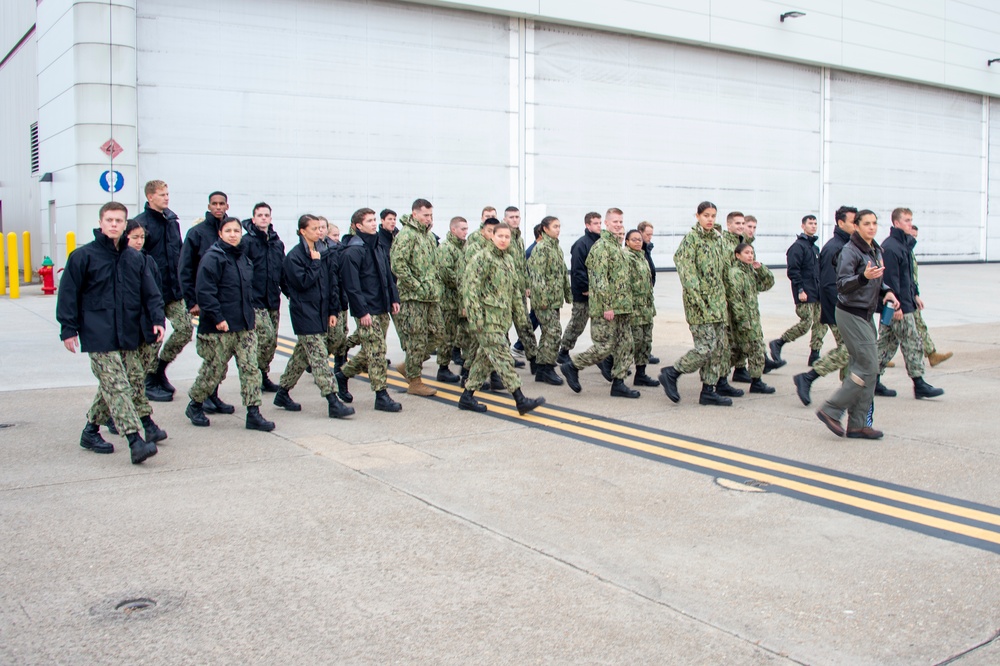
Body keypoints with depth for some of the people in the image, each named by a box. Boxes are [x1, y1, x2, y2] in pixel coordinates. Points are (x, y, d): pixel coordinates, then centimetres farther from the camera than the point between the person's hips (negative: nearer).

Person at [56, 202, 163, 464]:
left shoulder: (135, 258, 11)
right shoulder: (83, 256, -1)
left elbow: (150, 293, 13)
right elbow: (68, 294, 0)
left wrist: (157, 319, 0)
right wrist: (68, 329, -4)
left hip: (128, 335, 5)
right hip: (99, 335, -5)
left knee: (111, 387, 11)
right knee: (117, 387, -12)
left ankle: (91, 430, 29)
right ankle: (135, 441, -17)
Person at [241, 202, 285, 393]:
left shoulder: (277, 243, 13)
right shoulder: (247, 241, -7)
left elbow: (283, 270, 19)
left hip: (273, 299, 7)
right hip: (255, 299, -6)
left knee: (272, 340, 9)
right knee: (266, 336, -16)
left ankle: (263, 376, 21)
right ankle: (256, 373, 0)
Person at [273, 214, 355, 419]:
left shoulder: (322, 253, 10)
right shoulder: (294, 256, -10)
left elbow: (333, 282, 12)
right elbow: (303, 282, -19)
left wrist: (333, 310, 8)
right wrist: (315, 263, -12)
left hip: (320, 313, 7)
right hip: (305, 315, -7)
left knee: (301, 356, 15)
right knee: (319, 358, -10)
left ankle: (283, 393, 29)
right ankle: (333, 403, -12)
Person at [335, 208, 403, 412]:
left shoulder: (377, 247, 15)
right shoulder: (353, 251, -13)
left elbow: (387, 275, 21)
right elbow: (351, 285, -17)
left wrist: (393, 298, 13)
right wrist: (362, 311, -19)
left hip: (382, 309, 9)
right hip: (367, 312, -9)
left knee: (372, 351, 15)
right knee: (376, 351, -6)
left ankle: (343, 373, 32)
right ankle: (381, 395, 1)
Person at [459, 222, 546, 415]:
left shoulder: (508, 260, 17)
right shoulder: (482, 258, -9)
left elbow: (514, 290, 25)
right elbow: (471, 288, -15)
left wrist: (519, 311, 20)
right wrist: (476, 317, -19)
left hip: (502, 318, 9)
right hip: (488, 319, -9)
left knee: (485, 358, 12)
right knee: (503, 359, -10)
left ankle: (467, 397, 20)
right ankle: (520, 400, -12)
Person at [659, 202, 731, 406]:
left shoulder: (718, 239, 13)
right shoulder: (691, 239, -9)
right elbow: (687, 273, -15)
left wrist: (723, 297, 16)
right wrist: (699, 301, -21)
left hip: (717, 301, 8)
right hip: (700, 301, -8)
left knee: (719, 347, 6)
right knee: (707, 346, -12)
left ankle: (708, 391, 13)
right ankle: (671, 373, 4)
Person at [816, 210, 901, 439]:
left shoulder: (876, 251, 12)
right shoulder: (850, 251, -14)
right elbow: (842, 285, -22)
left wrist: (886, 291, 5)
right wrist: (864, 277, -38)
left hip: (866, 315, 9)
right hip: (851, 314, -9)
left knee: (862, 367, 8)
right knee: (868, 368, -11)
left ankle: (857, 424, 13)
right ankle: (831, 410, -2)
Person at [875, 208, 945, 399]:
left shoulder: (904, 244, 16)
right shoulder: (890, 247, -17)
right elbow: (890, 279, -21)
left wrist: (915, 295, 22)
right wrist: (896, 305, -21)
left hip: (905, 301, 10)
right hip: (900, 306, -10)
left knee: (887, 342, 12)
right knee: (913, 343, -5)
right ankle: (919, 384, 1)